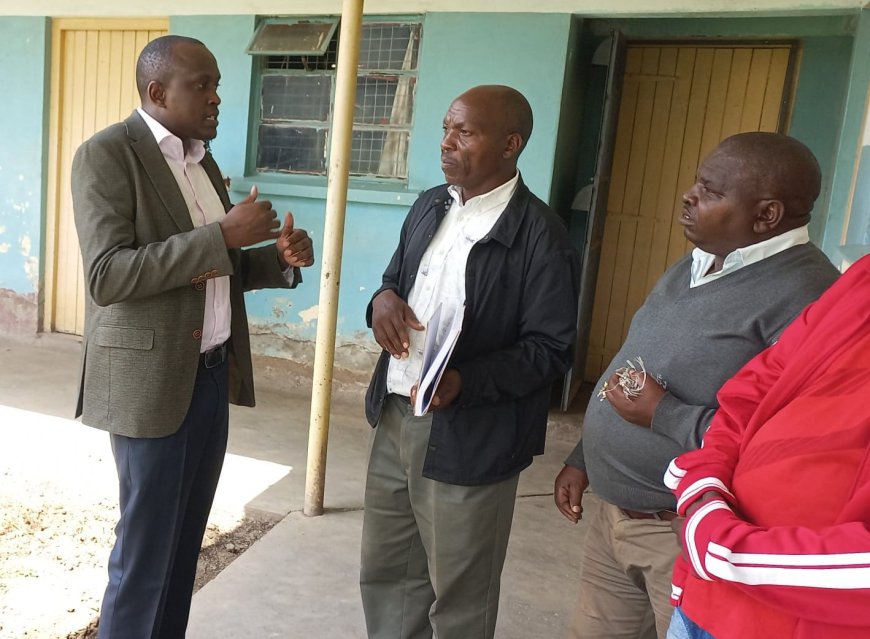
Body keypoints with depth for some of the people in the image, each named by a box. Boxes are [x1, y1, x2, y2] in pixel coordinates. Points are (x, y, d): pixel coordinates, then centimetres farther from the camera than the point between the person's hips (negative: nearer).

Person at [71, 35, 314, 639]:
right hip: (151, 378, -7)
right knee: (146, 544, 5)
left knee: (185, 537, 16)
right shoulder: (107, 154, -11)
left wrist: (279, 258, -2)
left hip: (211, 371, 7)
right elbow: (106, 276, -22)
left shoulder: (202, 159, 12)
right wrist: (223, 235, -25)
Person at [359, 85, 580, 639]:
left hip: (470, 440, -6)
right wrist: (385, 298, -5)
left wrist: (466, 381, -28)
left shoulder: (540, 234, -14)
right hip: (394, 419, 7)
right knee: (385, 574, 21)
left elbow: (550, 349, -14)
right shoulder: (428, 207, 8)